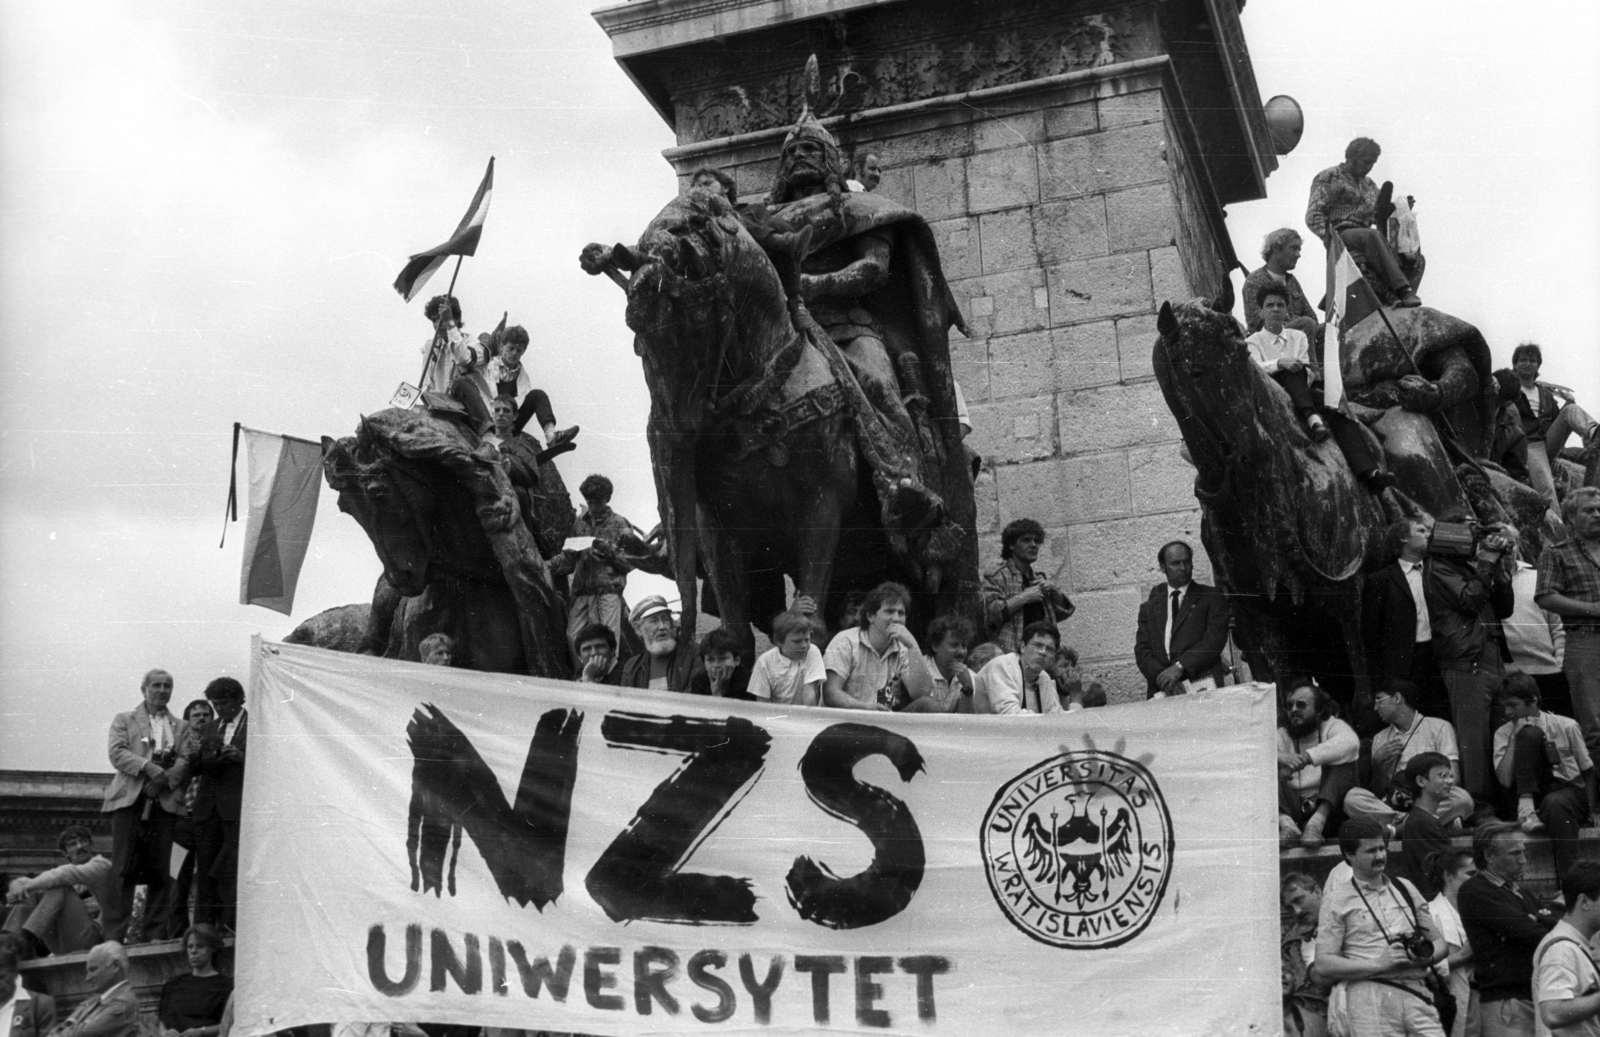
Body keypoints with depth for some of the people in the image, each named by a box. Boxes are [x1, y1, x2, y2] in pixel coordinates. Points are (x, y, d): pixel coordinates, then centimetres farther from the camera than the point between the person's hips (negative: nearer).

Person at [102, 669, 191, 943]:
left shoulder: (181, 727, 21)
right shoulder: (124, 720, 16)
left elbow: (186, 761, 7)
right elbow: (116, 752, 0)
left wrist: (165, 778, -11)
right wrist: (149, 768, -14)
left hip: (165, 801, 2)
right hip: (130, 798, -2)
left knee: (160, 871, -1)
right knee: (123, 869, -8)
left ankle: (154, 934, 2)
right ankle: (112, 935, -9)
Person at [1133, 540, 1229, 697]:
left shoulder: (1211, 597, 12)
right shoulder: (1149, 608, 19)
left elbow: (1215, 639, 0)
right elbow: (1142, 650, 10)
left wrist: (1180, 667, -11)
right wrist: (1161, 675, -10)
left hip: (1202, 686, -2)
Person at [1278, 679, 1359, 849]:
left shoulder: (1332, 726, 6)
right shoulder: (1282, 735, 12)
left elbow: (1350, 743, -20)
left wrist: (1307, 757, -33)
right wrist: (1279, 758, -32)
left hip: (1329, 808, -2)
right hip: (1293, 811, 2)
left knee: (1340, 757, -19)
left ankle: (1317, 822, -38)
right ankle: (1287, 824, -40)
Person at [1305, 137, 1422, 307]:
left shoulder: (1369, 185, 25)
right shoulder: (1329, 177, 6)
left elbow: (1380, 215, 22)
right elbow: (1313, 216, -2)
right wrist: (1330, 237, -16)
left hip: (1364, 233, 7)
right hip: (1340, 234, -7)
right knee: (1373, 236, -38)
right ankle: (1402, 290, -46)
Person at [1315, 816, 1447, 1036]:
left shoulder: (1405, 888, 20)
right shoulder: (1337, 900, 5)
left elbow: (1438, 942, 23)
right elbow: (1323, 966, -4)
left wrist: (1426, 957, -1)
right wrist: (1379, 964, -13)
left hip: (1416, 994, 4)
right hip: (1368, 997, -4)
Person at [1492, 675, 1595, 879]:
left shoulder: (1567, 727, -1)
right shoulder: (1503, 733, 3)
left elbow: (1588, 770, 5)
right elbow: (1505, 780, -10)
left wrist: (1590, 809, -8)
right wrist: (1514, 737, -13)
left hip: (1571, 792, -1)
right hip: (1533, 798, 1)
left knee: (1554, 804, -41)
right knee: (1529, 733, -20)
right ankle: (1526, 807, -30)